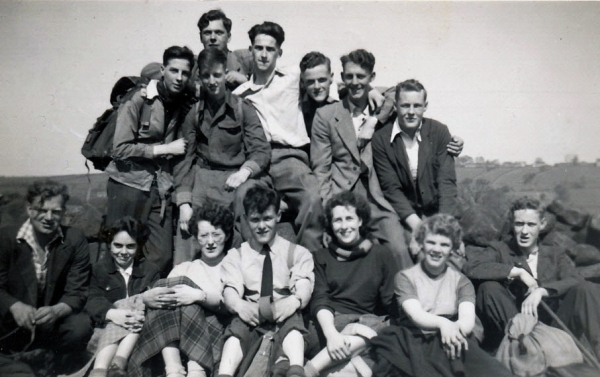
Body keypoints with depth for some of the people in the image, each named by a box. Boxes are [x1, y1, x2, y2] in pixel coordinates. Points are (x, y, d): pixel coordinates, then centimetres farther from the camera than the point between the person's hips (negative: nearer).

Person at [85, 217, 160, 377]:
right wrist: (113, 314, -27)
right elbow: (93, 301, -3)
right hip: (107, 327, 0)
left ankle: (117, 363, -43)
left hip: (142, 331, 1)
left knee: (140, 301, -28)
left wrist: (143, 314, -27)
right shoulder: (98, 269, 14)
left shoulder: (151, 270, 15)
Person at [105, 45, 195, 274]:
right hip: (129, 185, -4)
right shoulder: (139, 100, -7)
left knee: (162, 257, -1)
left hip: (160, 188, 4)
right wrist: (164, 149, -11)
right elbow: (121, 148, -13)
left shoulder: (185, 104, 7)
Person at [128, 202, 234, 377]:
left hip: (217, 326, -3)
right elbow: (157, 292, 8)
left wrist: (200, 296, -23)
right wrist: (146, 297, -17)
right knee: (168, 294, -21)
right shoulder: (184, 268, 27)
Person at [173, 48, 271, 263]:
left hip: (236, 176, -1)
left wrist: (245, 170, -23)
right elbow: (184, 160, 8)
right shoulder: (194, 114, 12)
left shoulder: (243, 109, 7)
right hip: (203, 176, 2)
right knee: (187, 223, -24)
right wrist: (184, 203, -5)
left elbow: (261, 150, 0)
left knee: (246, 195, -34)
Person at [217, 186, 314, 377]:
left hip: (284, 317, -1)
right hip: (251, 318, 1)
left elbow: (304, 287, -3)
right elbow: (230, 290, 1)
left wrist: (293, 301, -28)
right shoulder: (236, 255, 16)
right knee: (238, 325, -31)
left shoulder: (297, 253, 13)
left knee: (293, 319, -34)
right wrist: (239, 305, -24)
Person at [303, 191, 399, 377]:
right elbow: (319, 300, -1)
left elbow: (393, 302, 6)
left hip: (370, 321, 1)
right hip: (333, 322, 0)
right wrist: (331, 333, -20)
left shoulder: (381, 255, 12)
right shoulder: (322, 257, 13)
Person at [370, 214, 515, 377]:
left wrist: (455, 329, -28)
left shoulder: (461, 281, 17)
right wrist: (442, 323, -30)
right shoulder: (405, 277, 11)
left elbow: (468, 320, -2)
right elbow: (416, 315, -6)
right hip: (415, 340, 0)